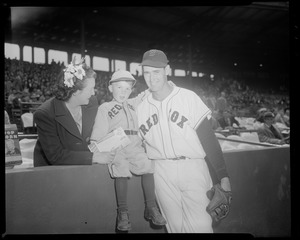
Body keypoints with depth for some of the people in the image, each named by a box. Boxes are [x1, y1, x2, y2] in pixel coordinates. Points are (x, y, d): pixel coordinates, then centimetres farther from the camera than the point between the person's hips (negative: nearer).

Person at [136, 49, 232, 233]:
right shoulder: (140, 107, 6)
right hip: (162, 174, 3)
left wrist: (224, 176, -9)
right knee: (175, 226, 10)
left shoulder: (188, 97, -5)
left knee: (200, 226, -10)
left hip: (192, 167, -3)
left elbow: (208, 138, -6)